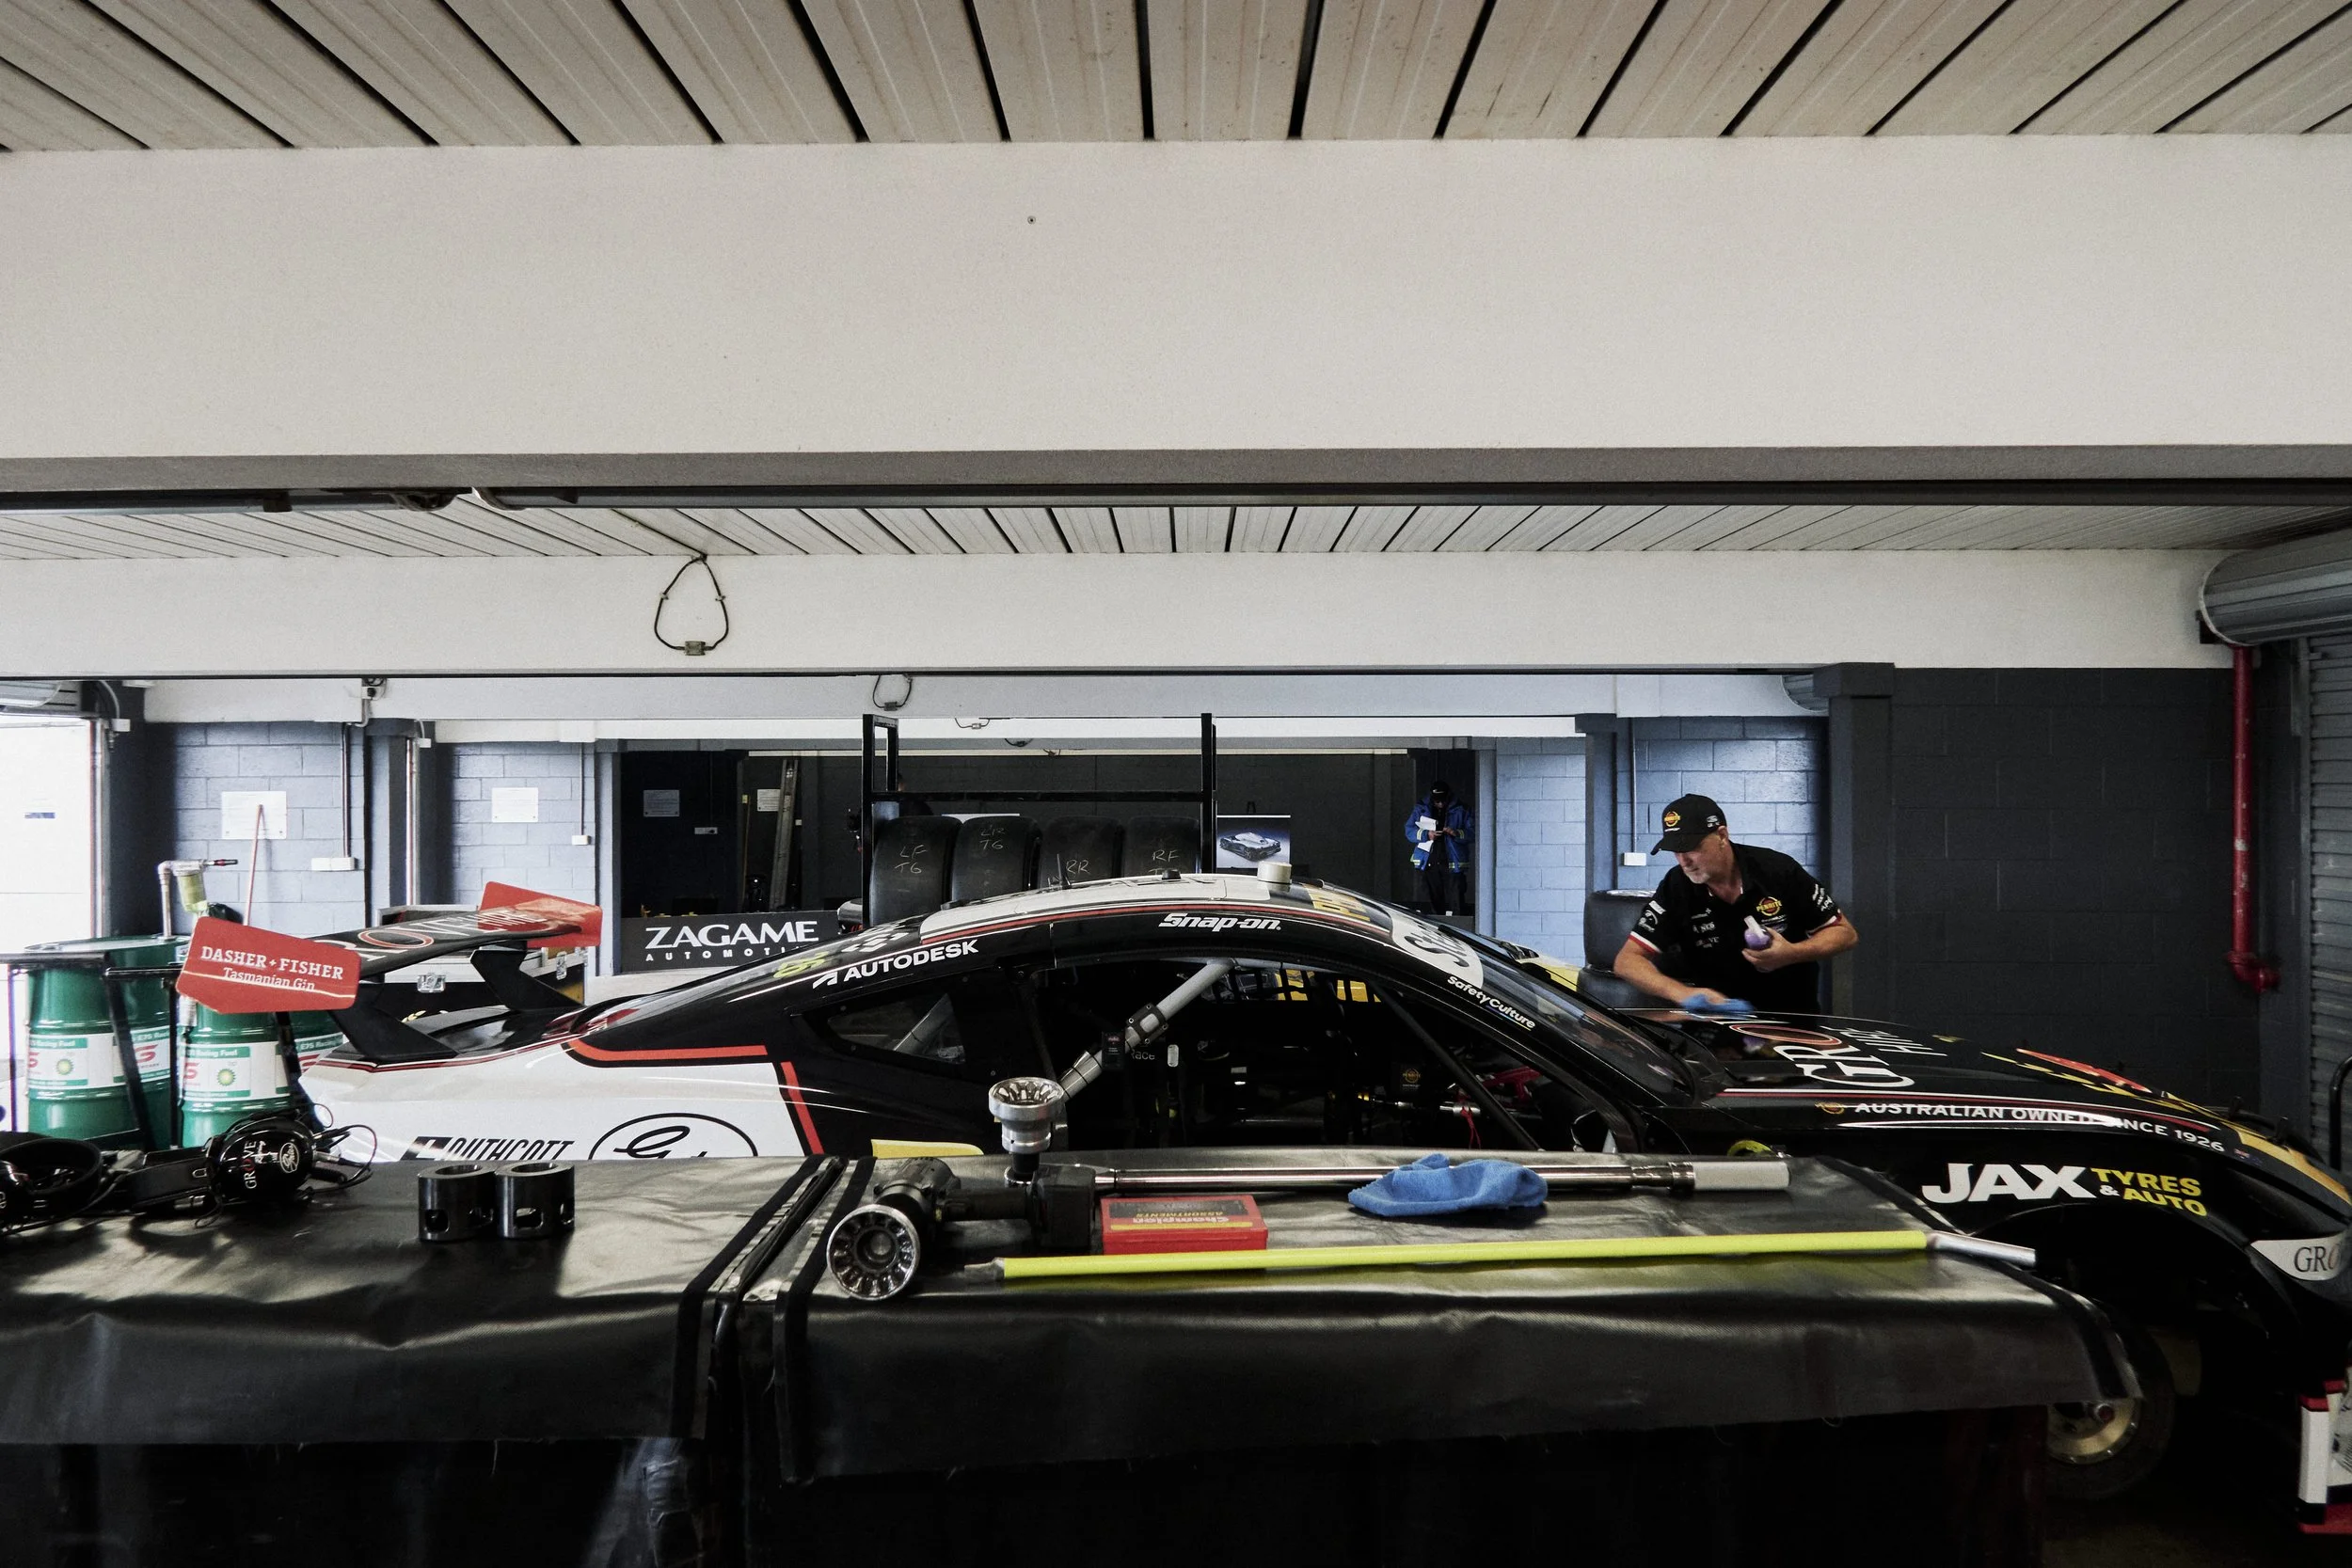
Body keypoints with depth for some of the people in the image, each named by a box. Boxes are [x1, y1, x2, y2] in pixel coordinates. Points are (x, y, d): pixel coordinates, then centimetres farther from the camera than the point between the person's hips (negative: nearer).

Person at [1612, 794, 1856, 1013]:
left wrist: (1793, 953, -20)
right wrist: (1682, 993, -29)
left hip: (1793, 1013, -2)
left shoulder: (1778, 870, -10)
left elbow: (1845, 933, -1)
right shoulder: (1676, 888, -9)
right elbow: (1627, 960, -12)